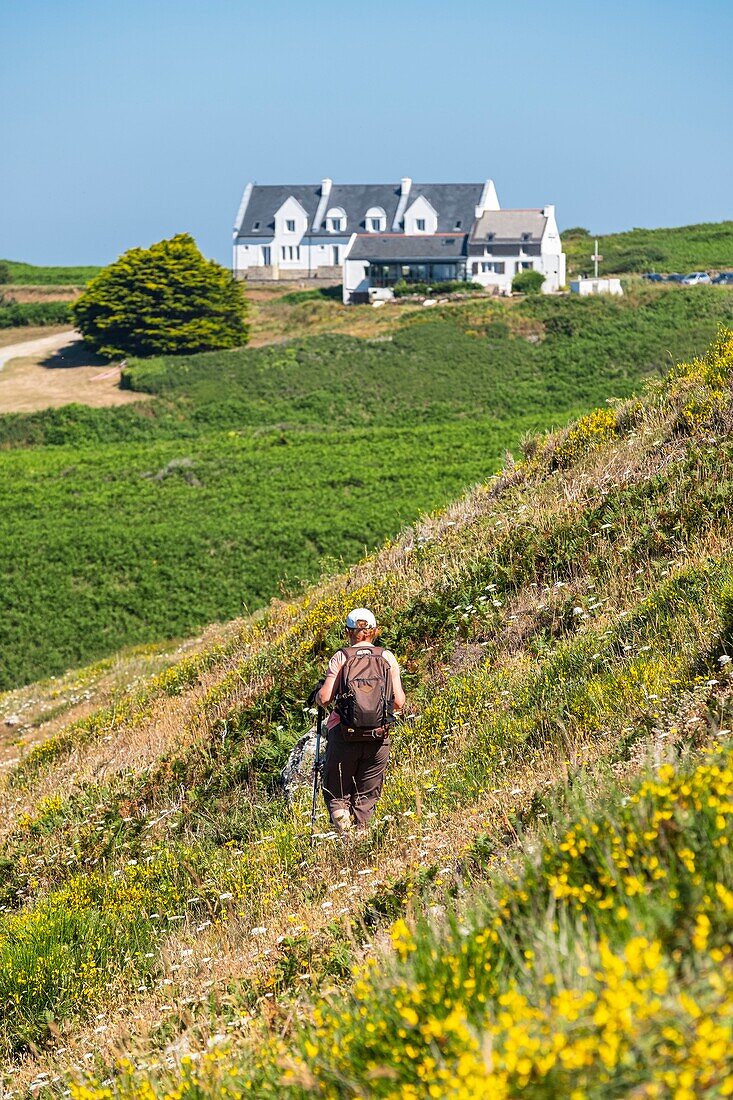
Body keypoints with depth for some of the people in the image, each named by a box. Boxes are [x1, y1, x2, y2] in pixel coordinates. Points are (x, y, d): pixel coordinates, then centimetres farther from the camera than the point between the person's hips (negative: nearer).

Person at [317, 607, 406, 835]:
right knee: (366, 797, 13)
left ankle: (339, 815, -19)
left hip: (345, 733, -2)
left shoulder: (341, 657, -2)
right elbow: (398, 702, 0)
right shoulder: (388, 657, 3)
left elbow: (325, 698, -8)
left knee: (335, 793, 11)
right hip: (378, 736, 2)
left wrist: (318, 696, 14)